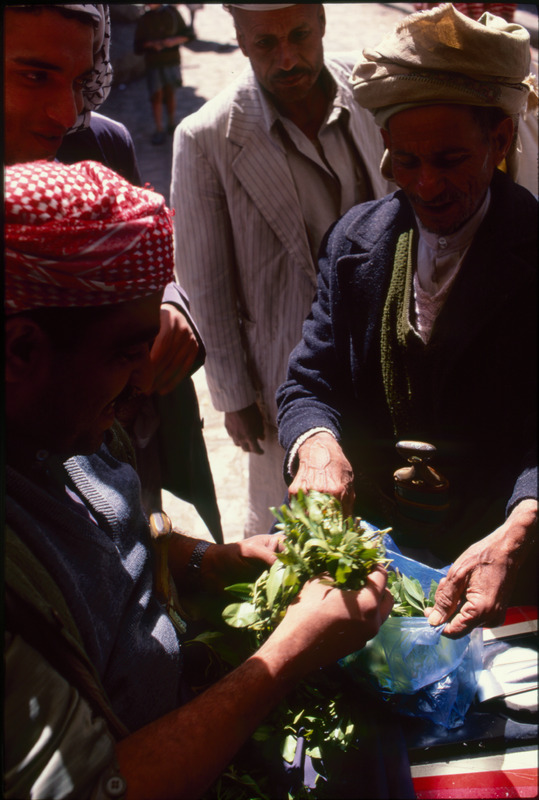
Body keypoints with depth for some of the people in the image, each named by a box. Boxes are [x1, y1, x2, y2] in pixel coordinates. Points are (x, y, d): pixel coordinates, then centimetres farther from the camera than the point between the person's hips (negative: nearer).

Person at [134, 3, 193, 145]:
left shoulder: (172, 12, 3)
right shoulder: (144, 19, 2)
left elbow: (187, 35, 6)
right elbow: (138, 47, 3)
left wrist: (175, 40, -13)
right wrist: (151, 44, -16)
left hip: (172, 61, 0)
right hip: (153, 63, 0)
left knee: (170, 94, 6)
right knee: (156, 95, -4)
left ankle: (172, 123, 24)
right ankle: (159, 129, 2)